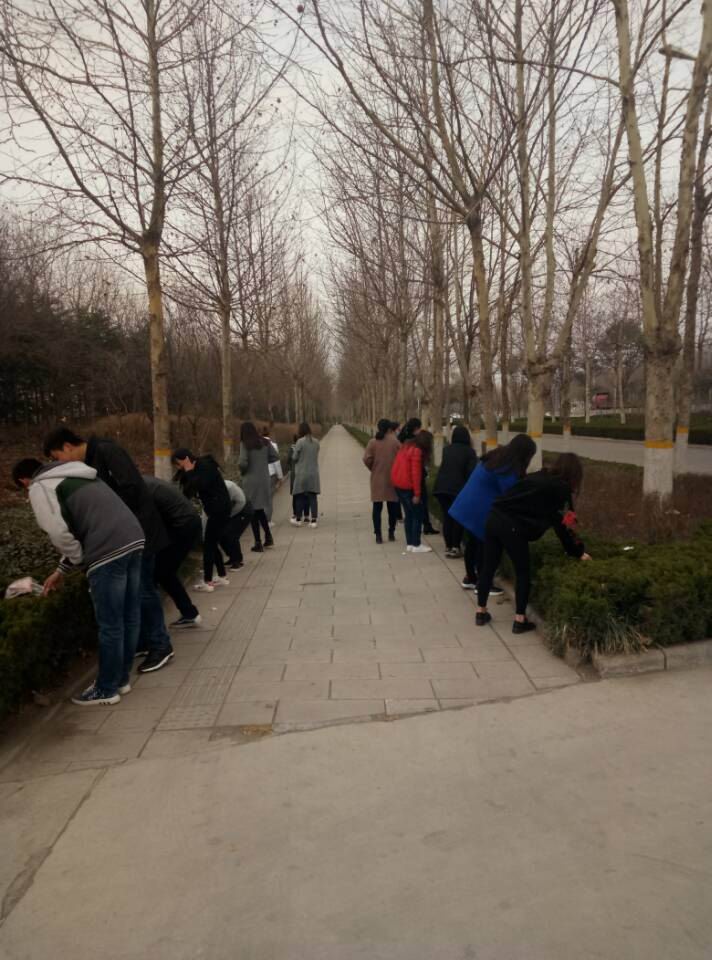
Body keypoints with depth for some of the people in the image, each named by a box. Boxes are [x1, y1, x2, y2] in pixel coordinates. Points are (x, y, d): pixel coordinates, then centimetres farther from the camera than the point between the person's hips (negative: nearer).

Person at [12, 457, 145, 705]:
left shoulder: (39, 488, 5)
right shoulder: (75, 476, 31)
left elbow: (58, 532, -9)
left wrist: (80, 561, 8)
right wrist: (61, 570, 36)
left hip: (109, 553, -8)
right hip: (134, 540, 9)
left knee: (110, 625, 5)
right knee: (129, 617, 18)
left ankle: (106, 689, 20)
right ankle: (122, 678, 33)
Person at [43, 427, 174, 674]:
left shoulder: (106, 451, -15)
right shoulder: (90, 461, 14)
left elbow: (129, 487, -25)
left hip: (139, 531, -9)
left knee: (143, 589, -3)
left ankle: (161, 645, 8)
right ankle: (145, 640, 26)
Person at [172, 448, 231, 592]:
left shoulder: (204, 466, -14)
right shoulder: (198, 467, 12)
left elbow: (199, 486, -27)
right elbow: (189, 491, 11)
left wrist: (188, 472, -19)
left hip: (219, 508, -10)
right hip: (216, 508, 10)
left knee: (208, 544, -5)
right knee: (212, 544, 15)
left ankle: (207, 582, 0)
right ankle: (222, 577, 23)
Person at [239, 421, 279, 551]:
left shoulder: (244, 444, -10)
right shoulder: (265, 443, 4)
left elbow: (243, 462, -17)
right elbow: (274, 457, 6)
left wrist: (242, 471, 2)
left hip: (251, 481, -5)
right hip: (265, 480, 5)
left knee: (253, 511, 4)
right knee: (260, 509, 20)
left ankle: (258, 543, 7)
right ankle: (268, 537, 19)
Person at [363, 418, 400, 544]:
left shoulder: (372, 442, -4)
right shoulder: (395, 441, -6)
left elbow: (367, 459, -10)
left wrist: (373, 469, 8)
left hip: (377, 479, 1)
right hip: (392, 478, 0)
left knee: (377, 507, 7)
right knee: (392, 506, 14)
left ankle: (378, 534, 4)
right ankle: (391, 533, 20)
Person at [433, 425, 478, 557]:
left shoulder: (446, 449, 14)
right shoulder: (469, 451, 1)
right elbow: (472, 472, -5)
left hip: (441, 487, 4)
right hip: (458, 488, -4)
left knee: (447, 516, 12)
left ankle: (448, 547, 14)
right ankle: (455, 547, 3)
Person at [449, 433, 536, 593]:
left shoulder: (497, 456, 9)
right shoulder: (508, 470, -20)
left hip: (468, 505, 9)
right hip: (479, 510, -9)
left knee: (472, 542, 18)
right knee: (484, 545, 3)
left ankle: (470, 578, 30)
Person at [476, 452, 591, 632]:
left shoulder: (539, 476, 22)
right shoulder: (561, 488, 2)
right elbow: (562, 525, 3)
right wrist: (578, 552, 14)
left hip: (494, 517, 7)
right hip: (512, 527, -7)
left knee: (488, 567, 16)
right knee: (523, 573, 9)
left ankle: (481, 612, 27)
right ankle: (520, 620, 15)